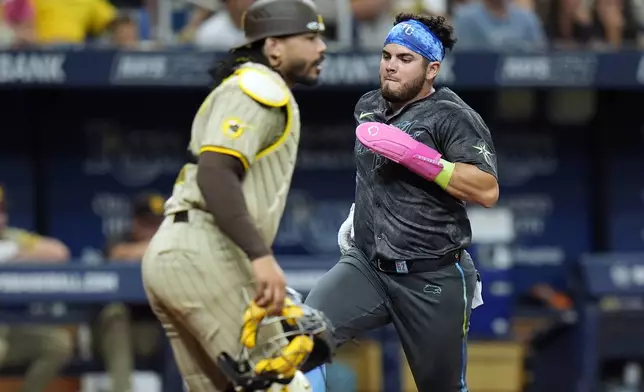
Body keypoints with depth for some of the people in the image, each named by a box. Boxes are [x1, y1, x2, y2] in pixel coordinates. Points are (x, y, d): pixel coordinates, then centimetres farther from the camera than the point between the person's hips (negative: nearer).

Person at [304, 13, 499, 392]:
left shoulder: (453, 116, -10)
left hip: (432, 279, -5)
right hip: (366, 265, 5)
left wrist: (413, 154, -28)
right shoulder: (369, 107, 10)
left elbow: (487, 191, -23)